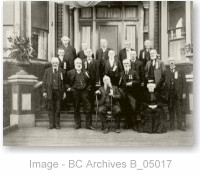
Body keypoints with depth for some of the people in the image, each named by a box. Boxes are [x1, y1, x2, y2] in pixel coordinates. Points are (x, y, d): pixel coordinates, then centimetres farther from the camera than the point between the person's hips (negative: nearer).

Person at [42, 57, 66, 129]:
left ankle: (57, 124, 9)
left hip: (58, 91, -1)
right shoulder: (47, 71, 10)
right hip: (50, 92, 1)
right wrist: (44, 91, -2)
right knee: (50, 108, 2)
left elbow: (64, 82, 7)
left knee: (57, 109, 1)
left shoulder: (61, 71, 8)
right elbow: (44, 82, 7)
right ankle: (51, 124, 8)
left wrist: (64, 92, 0)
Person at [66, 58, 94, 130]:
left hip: (84, 92, 1)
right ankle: (77, 124, 18)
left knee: (87, 108, -2)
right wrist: (68, 88, -7)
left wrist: (88, 88, -2)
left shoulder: (86, 72, 11)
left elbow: (89, 82, 15)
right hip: (75, 92, -1)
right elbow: (67, 83, 9)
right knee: (76, 109, 6)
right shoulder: (70, 72, 6)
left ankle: (88, 124, 6)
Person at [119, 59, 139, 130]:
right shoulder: (122, 73, 15)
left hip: (131, 93, -4)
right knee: (125, 109, 4)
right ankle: (127, 124, 16)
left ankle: (134, 124, 0)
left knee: (133, 108, -9)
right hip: (123, 93, 4)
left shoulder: (133, 72, 3)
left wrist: (132, 83, -14)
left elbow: (138, 81, 0)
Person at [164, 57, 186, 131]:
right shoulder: (166, 72, 11)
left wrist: (184, 93, -2)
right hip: (169, 93, 0)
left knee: (180, 110, -1)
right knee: (171, 110, 0)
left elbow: (184, 82, 6)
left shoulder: (180, 71, 10)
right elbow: (164, 83, 6)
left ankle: (181, 125, 4)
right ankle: (171, 126, 6)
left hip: (178, 93, 0)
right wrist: (165, 93, -4)